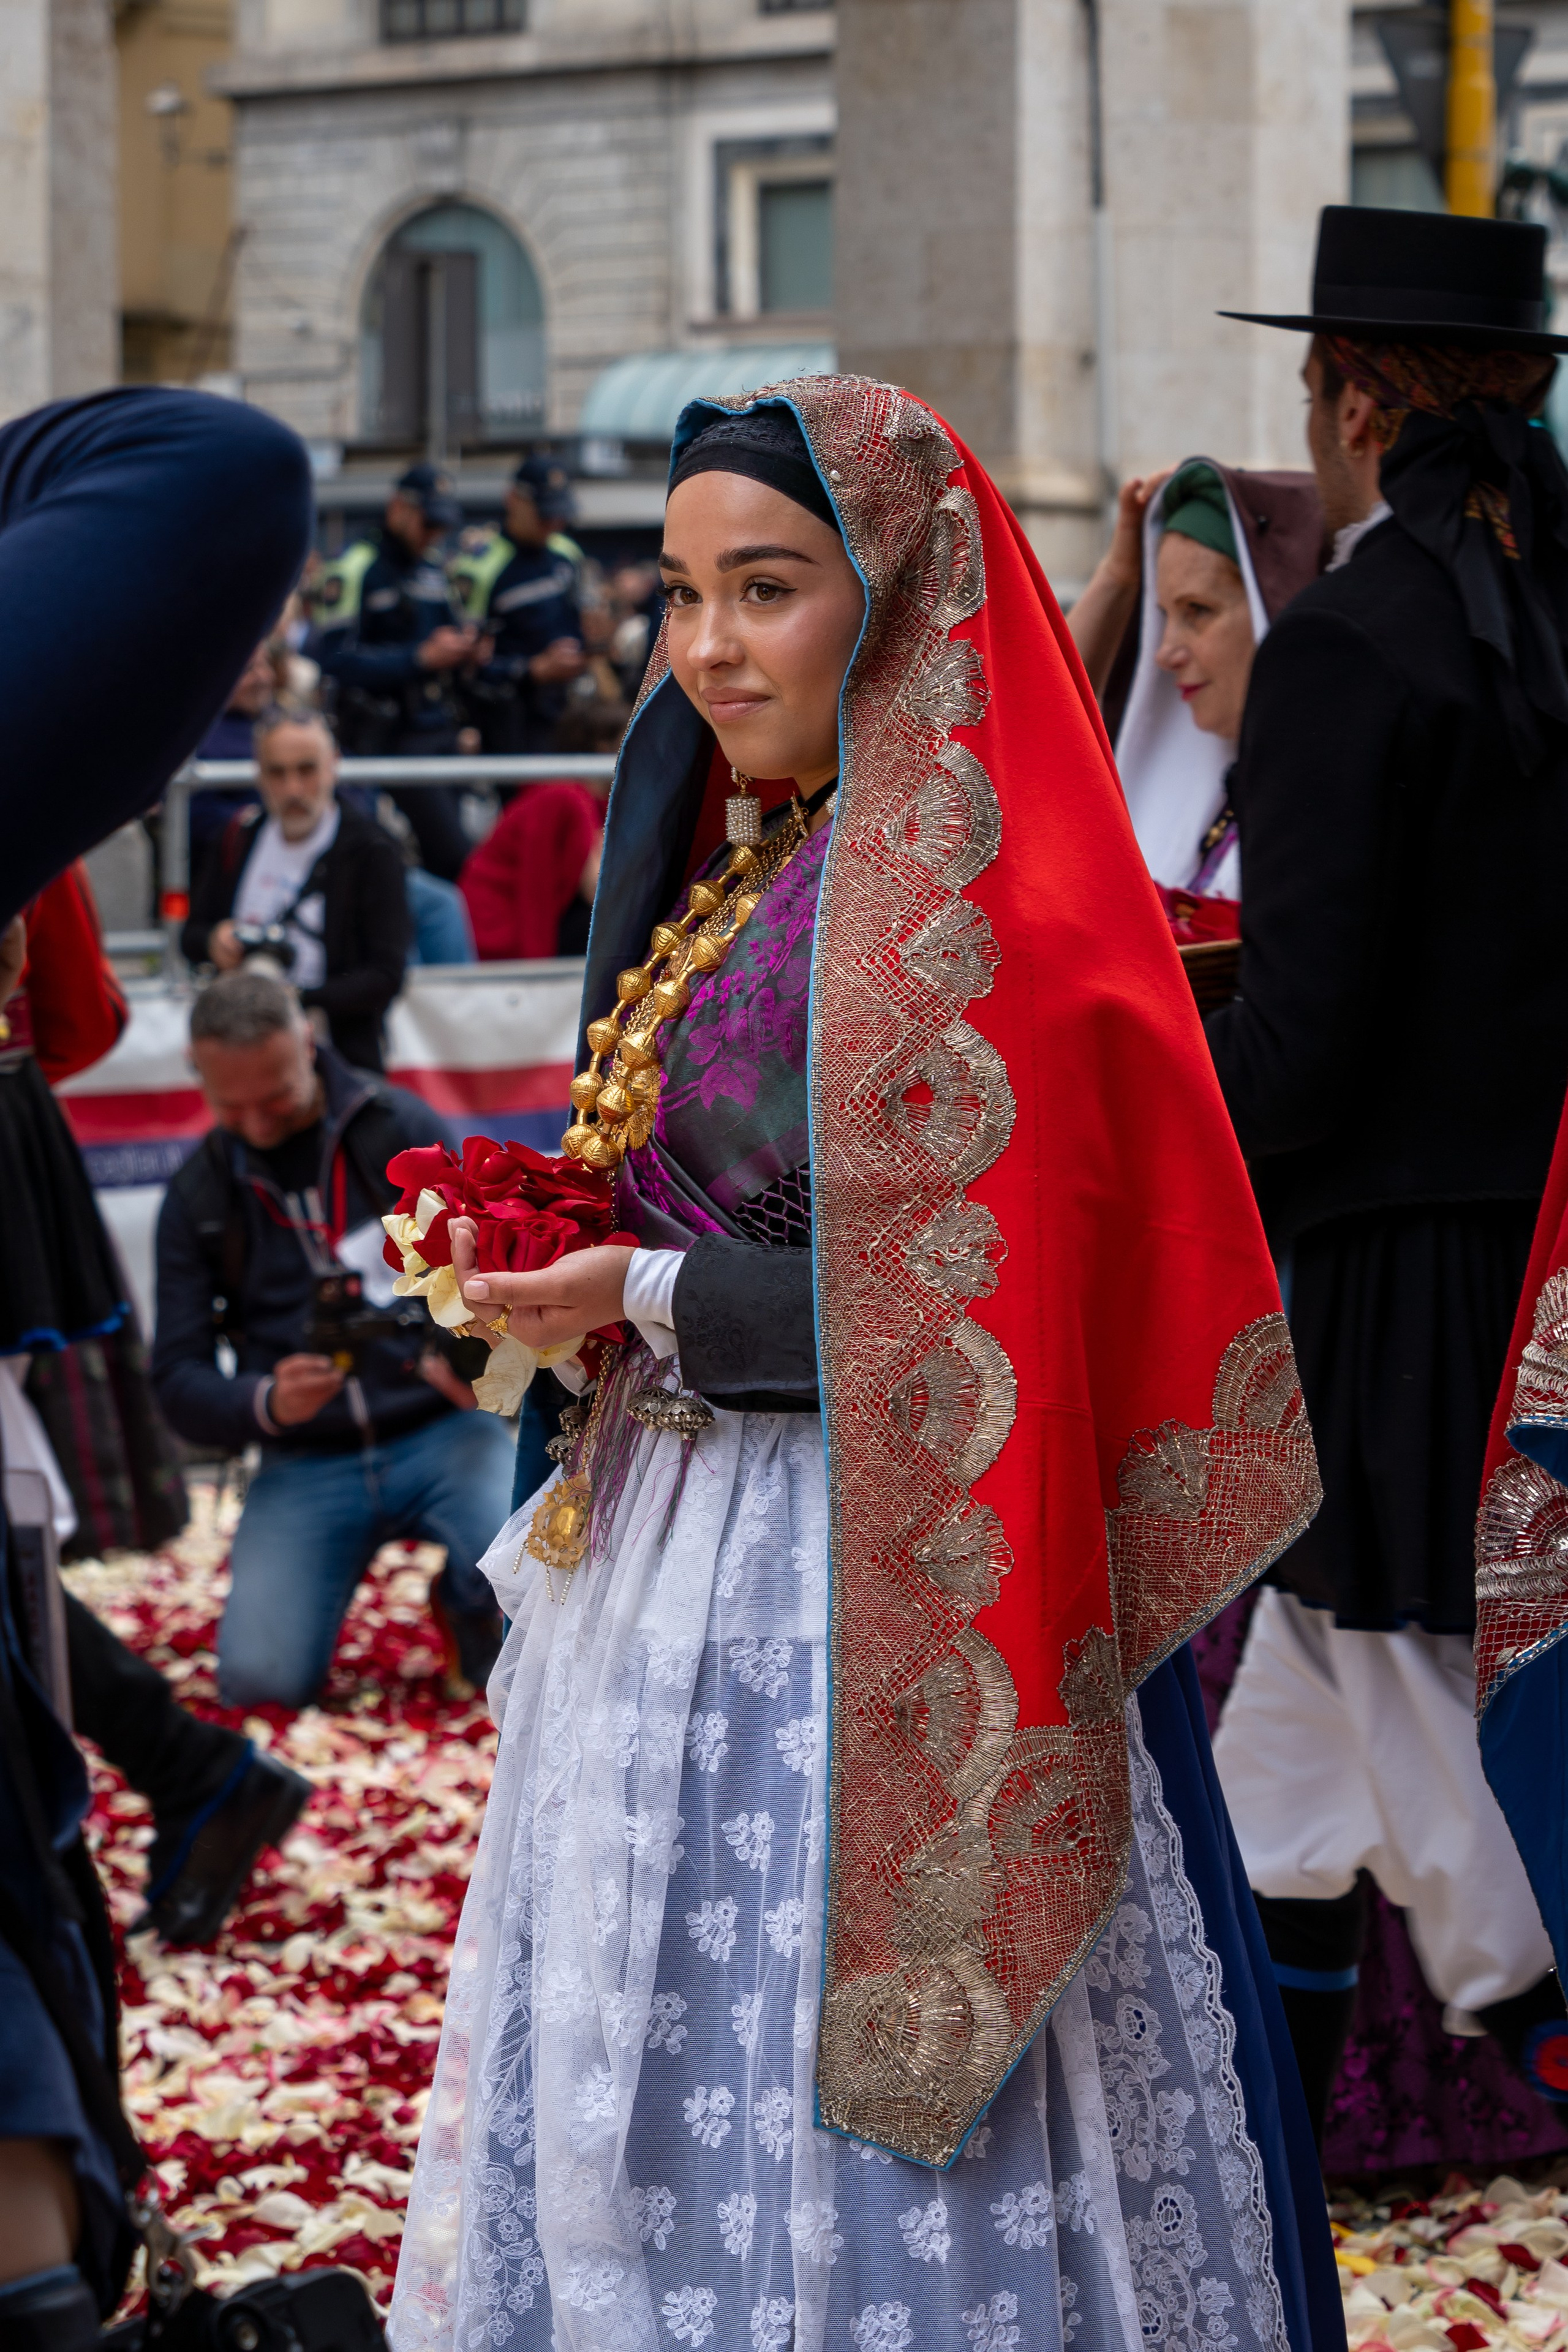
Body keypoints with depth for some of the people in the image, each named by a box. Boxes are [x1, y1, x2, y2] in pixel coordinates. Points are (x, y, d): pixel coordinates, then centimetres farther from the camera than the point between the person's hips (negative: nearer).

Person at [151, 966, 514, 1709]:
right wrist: (265, 1405, -19)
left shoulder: (398, 1127, 2)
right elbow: (178, 1382, 4)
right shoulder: (197, 1197, 7)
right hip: (306, 1466, 1)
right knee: (259, 1676, -22)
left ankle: (466, 1601, 7)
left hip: (438, 1429, -1)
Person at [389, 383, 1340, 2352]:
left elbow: (983, 1309, -20)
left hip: (878, 1580, -9)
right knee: (641, 2076, 15)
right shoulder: (744, 873, 12)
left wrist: (663, 1300, -18)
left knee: (844, 2092, 0)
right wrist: (549, 1251, 6)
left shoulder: (979, 910, -17)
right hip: (678, 1550, 9)